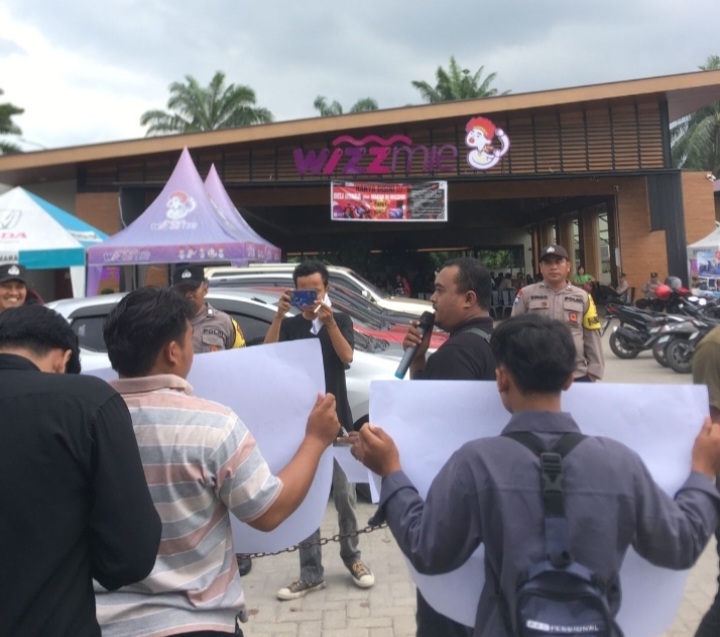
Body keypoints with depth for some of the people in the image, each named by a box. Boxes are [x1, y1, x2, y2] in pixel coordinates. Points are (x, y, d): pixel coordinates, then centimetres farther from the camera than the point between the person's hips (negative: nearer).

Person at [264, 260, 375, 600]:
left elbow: (346, 356, -12)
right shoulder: (289, 325, 6)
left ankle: (352, 557, 27)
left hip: (336, 419, -1)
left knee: (345, 494, 7)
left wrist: (329, 321, -25)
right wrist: (279, 315, -21)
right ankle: (311, 573, 14)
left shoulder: (341, 320, 5)